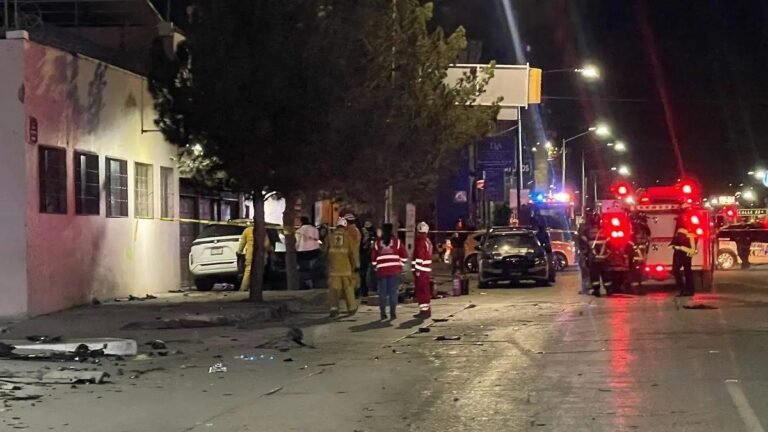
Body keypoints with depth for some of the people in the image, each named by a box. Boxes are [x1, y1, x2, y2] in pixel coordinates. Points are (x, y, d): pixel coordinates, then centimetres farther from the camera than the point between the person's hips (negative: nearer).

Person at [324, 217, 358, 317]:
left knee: (333, 288, 0)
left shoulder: (330, 236, 2)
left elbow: (324, 249, 9)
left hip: (333, 267, 0)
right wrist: (354, 266, 7)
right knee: (348, 288, 11)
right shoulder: (348, 236, -2)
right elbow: (353, 252, -4)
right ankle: (351, 308, 22)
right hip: (346, 267, 0)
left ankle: (334, 307, -15)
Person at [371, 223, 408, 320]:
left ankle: (383, 313, 3)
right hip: (394, 271, -1)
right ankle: (393, 313, -3)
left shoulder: (378, 243, 4)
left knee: (382, 293, 5)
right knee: (393, 292, 1)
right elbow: (404, 256, 2)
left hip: (381, 271, 1)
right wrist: (400, 265, 15)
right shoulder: (397, 242, 1)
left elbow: (373, 258, 7)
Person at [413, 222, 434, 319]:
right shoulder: (428, 241, 16)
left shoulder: (420, 241, -14)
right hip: (427, 269, 10)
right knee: (426, 291, 15)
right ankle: (427, 311, 21)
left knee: (421, 291, -8)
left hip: (420, 270, -10)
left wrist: (417, 269, -20)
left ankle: (424, 311, -11)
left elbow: (419, 256, -20)